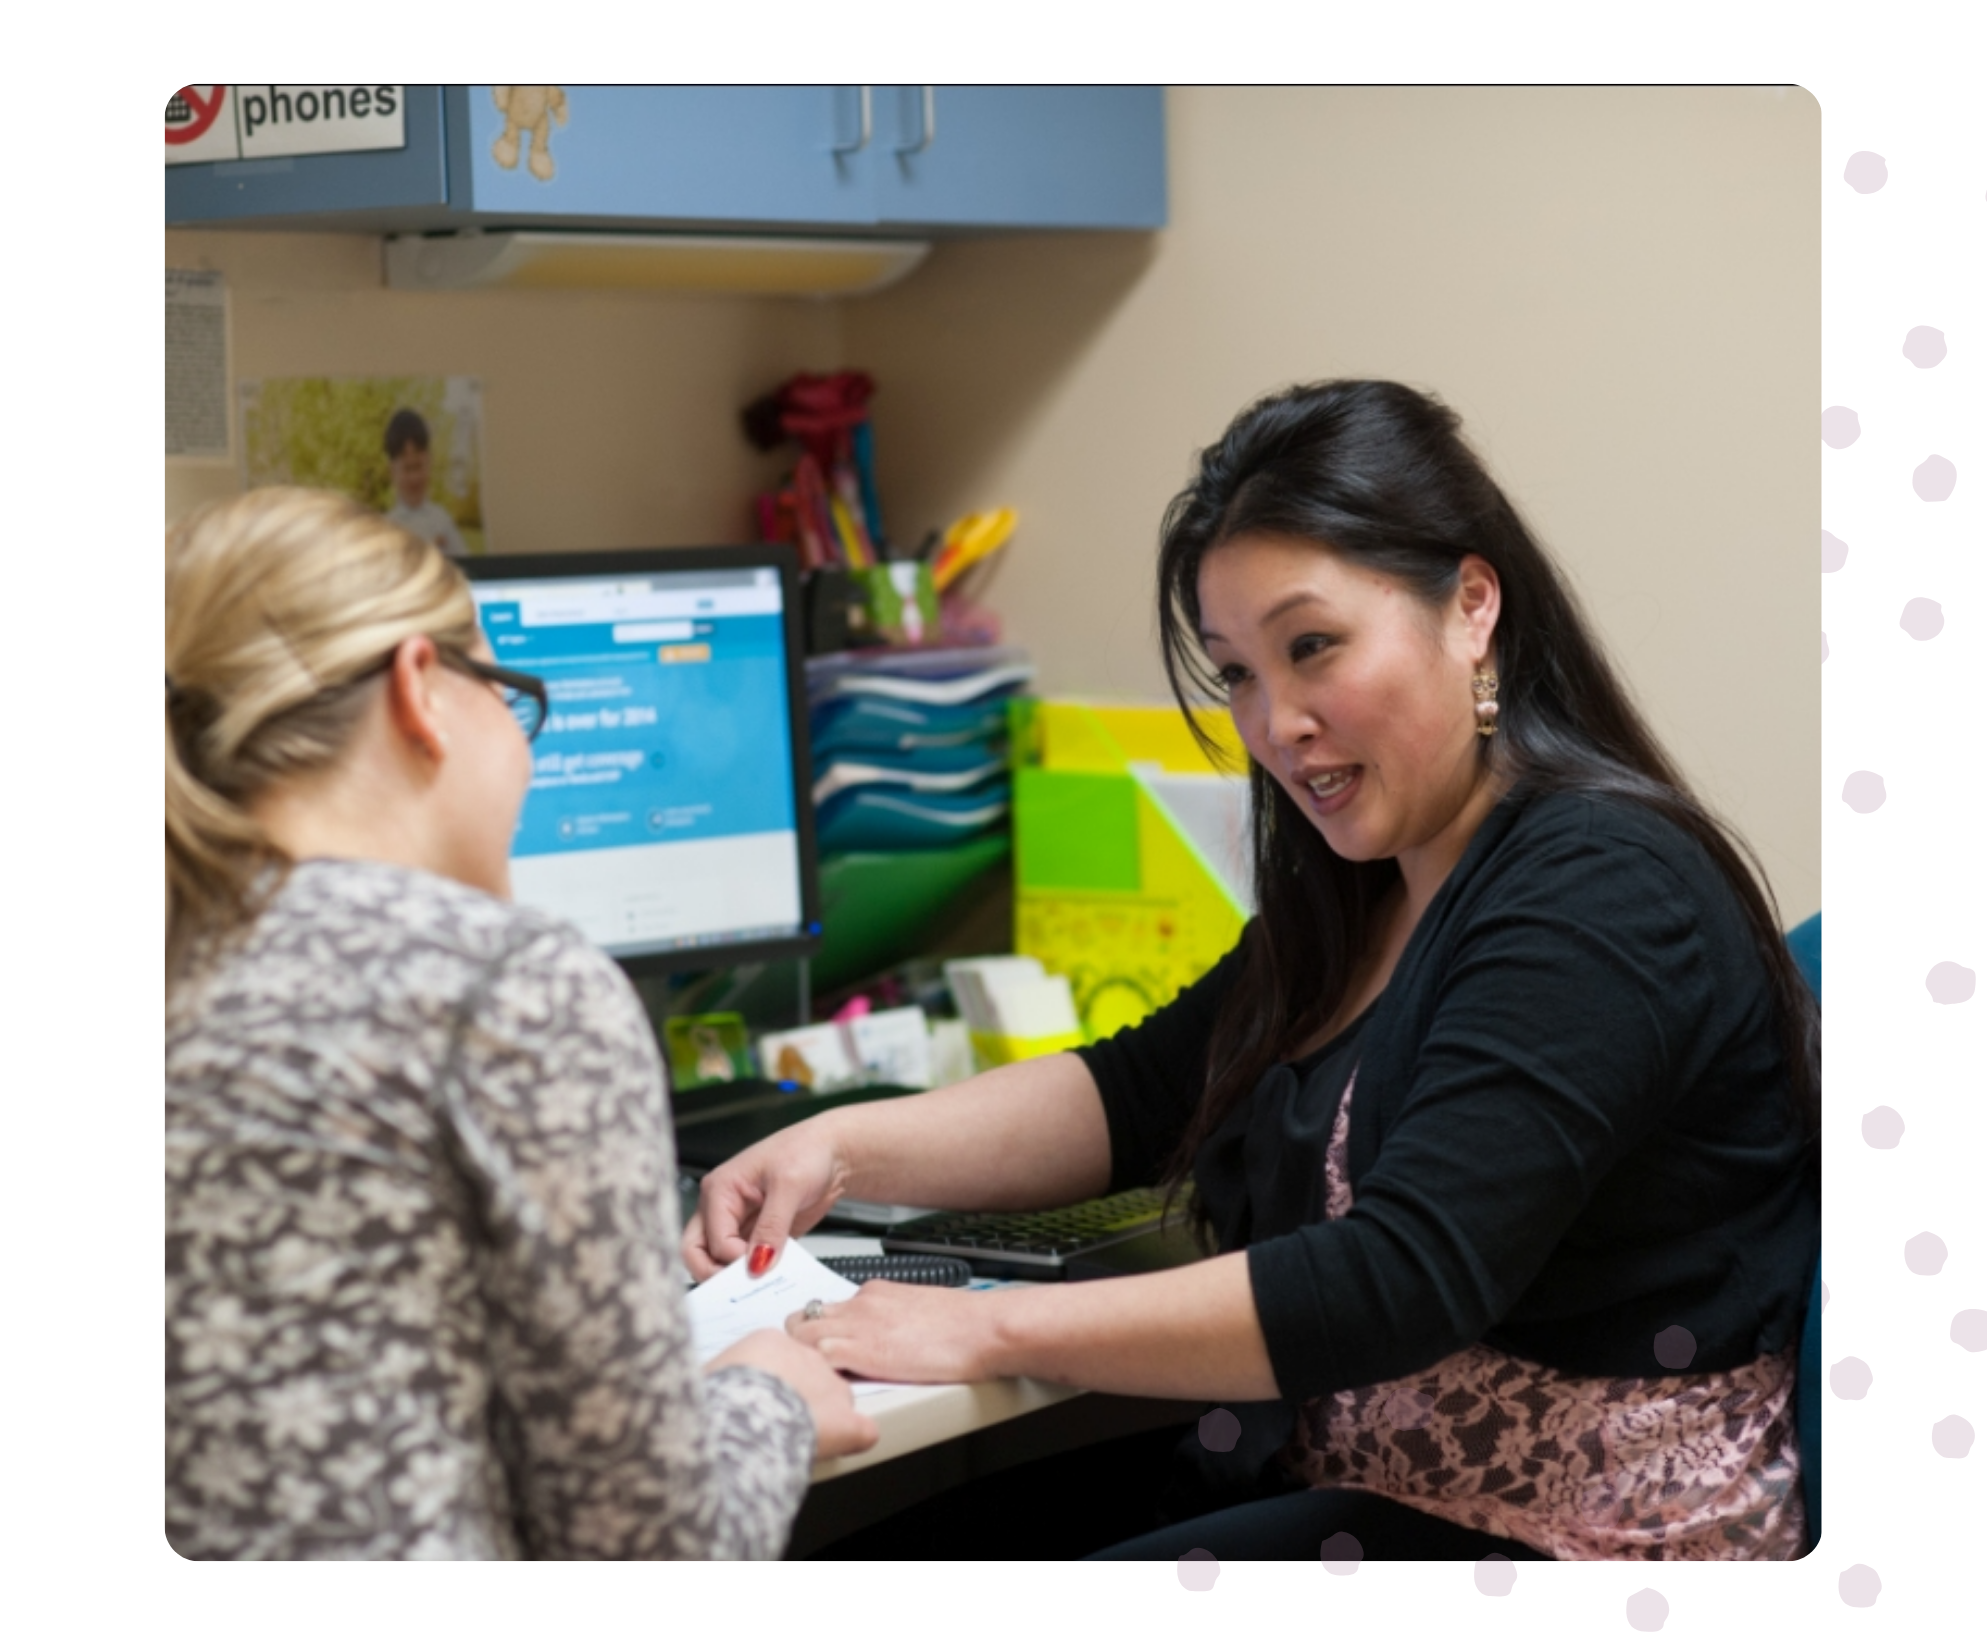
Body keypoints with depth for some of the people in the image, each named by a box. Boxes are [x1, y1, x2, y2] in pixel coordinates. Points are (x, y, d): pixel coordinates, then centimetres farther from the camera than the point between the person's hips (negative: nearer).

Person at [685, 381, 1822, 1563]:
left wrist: (993, 1330, -23)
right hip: (1327, 1479, 9)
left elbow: (1395, 1283, -26)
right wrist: (845, 1150, 2)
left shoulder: (1601, 898, -18)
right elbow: (1143, 1092, 17)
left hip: (1560, 1533, -8)